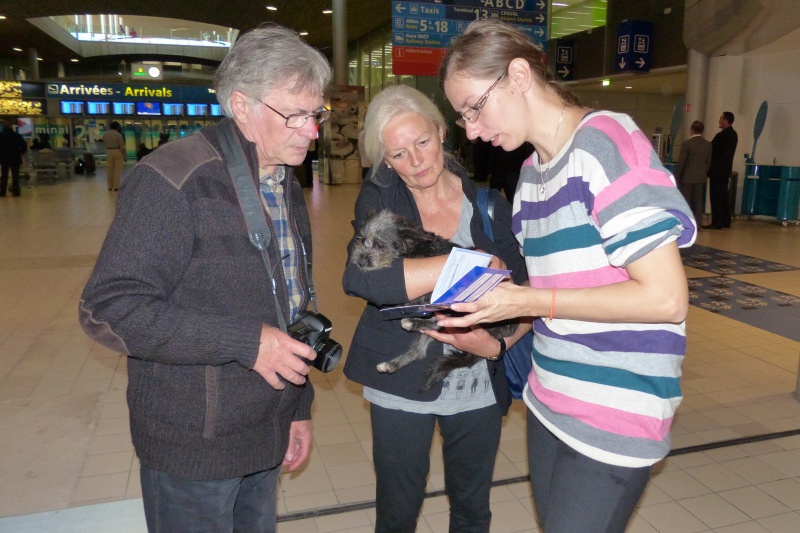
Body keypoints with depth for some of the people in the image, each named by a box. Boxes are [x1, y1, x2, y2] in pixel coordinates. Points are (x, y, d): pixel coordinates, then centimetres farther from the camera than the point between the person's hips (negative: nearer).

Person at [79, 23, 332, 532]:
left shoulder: (286, 184, 9)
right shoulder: (174, 180, -19)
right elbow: (108, 308, -22)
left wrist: (299, 407, 17)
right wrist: (246, 342, -25)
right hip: (194, 444, -7)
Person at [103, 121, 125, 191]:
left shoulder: (105, 134, 3)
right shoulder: (118, 134, -12)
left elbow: (104, 144, 10)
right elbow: (122, 146, -13)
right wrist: (124, 155, -6)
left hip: (109, 152, 5)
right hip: (118, 152, -5)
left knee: (110, 170, 13)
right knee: (117, 170, 0)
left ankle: (110, 186, 17)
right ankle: (116, 186, -2)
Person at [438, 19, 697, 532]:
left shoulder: (606, 143, -16)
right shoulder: (531, 172, 9)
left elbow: (666, 297, -20)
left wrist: (530, 302, -19)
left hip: (615, 417, -7)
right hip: (549, 403, 7)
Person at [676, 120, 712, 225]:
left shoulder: (687, 143, -13)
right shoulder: (708, 145, 3)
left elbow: (681, 162, -12)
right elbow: (708, 162, 7)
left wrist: (677, 176, -4)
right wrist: (704, 174, 19)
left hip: (687, 177, -4)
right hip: (701, 178, 5)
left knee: (685, 202, 2)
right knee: (698, 201, 9)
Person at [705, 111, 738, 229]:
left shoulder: (721, 135, -17)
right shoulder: (733, 134, 12)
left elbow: (711, 150, -13)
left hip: (717, 170, -9)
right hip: (726, 169, 9)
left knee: (716, 196, -6)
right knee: (724, 195, 13)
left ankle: (716, 223, -6)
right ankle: (725, 221, 17)